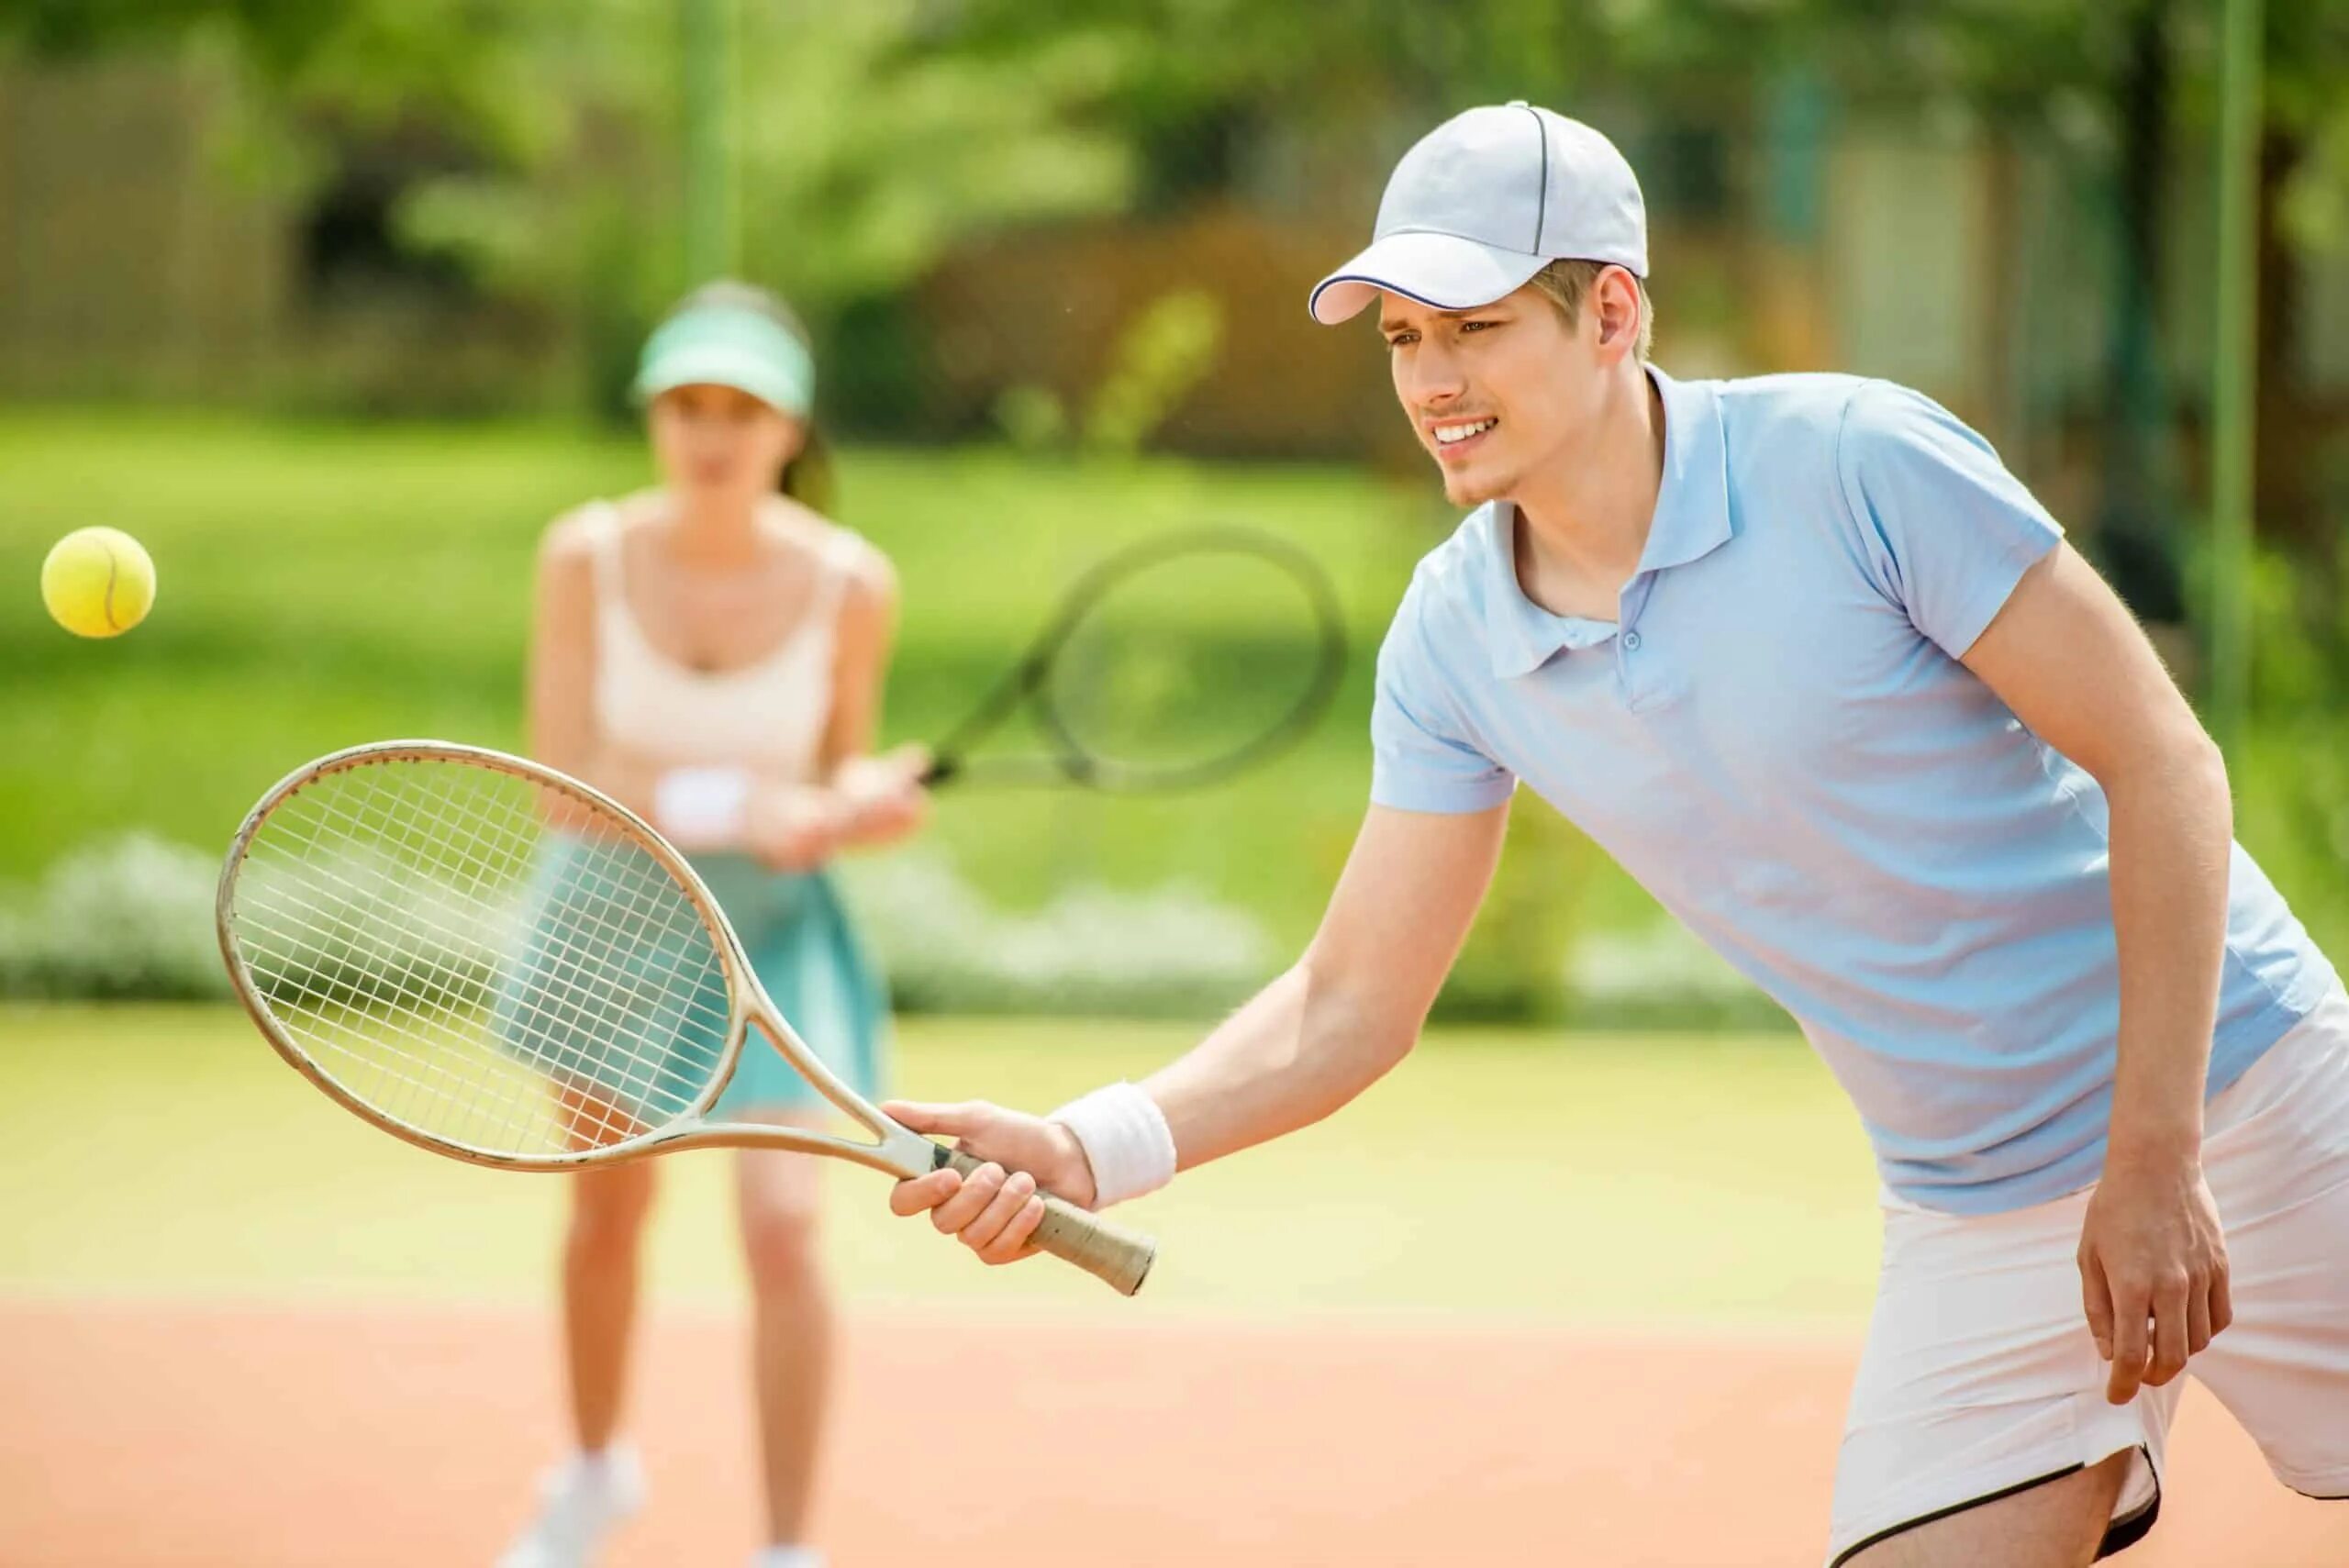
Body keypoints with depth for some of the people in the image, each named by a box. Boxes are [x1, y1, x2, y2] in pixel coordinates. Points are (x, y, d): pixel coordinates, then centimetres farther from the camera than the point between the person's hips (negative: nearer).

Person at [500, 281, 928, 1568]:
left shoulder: (848, 583, -17)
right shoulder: (588, 557, -17)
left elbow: (839, 777, -4)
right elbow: (566, 782, -19)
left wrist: (860, 802, -28)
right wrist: (744, 805, -32)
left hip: (769, 927, -2)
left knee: (781, 1229, -16)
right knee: (606, 1219, 18)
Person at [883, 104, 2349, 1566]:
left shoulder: (1855, 461, -18)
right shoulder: (1451, 636, -2)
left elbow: (2162, 763, -16)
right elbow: (1352, 1004, 3)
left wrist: (2156, 1158, -20)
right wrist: (1087, 1150, -14)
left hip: (2229, 1098, -3)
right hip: (1971, 1213, 4)